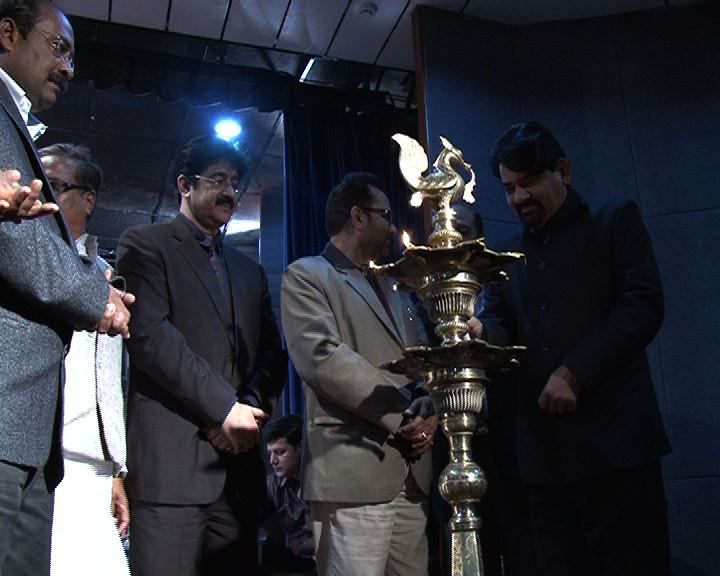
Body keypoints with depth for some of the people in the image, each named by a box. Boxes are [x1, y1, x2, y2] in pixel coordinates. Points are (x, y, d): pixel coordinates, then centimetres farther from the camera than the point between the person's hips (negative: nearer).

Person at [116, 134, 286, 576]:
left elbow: (272, 354, 17)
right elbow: (148, 334, -10)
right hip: (171, 460, -5)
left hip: (239, 461, 6)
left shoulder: (251, 271, 24)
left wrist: (250, 408, -4)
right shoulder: (146, 244, 5)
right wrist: (225, 406, -11)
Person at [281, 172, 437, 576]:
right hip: (354, 470, -7)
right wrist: (403, 417, -12)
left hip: (413, 471, 7)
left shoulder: (393, 288, 24)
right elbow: (322, 358, -14)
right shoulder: (307, 276, 0)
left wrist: (429, 405, -5)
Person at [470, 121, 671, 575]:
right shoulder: (508, 256, 18)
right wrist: (479, 332, -14)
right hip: (545, 451, 5)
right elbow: (503, 329, 11)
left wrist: (573, 373, -16)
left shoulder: (616, 220, 4)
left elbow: (643, 305, -8)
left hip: (614, 439, -4)